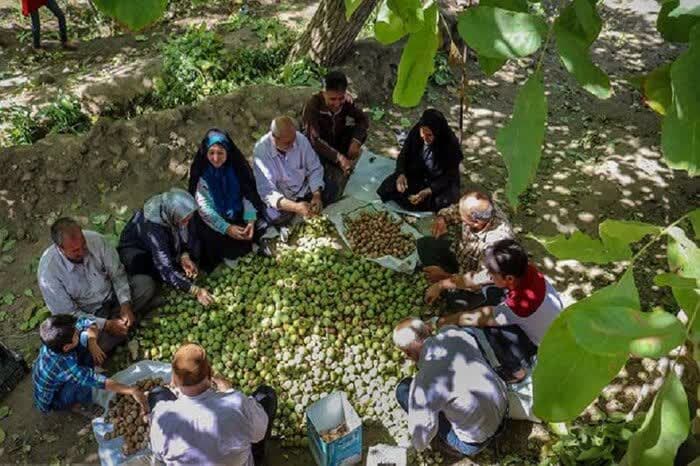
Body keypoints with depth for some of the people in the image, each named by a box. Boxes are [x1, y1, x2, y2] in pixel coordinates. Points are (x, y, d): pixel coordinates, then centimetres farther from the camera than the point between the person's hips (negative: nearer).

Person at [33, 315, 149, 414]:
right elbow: (97, 381, -44)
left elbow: (89, 323, -11)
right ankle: (76, 404, -2)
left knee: (85, 337, -8)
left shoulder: (57, 340, -24)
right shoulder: (66, 366, -43)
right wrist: (131, 390, -45)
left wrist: (92, 343, -28)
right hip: (53, 401, -6)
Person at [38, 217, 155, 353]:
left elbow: (117, 274, -8)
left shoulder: (95, 239, -22)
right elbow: (67, 314, -20)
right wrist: (106, 325, -26)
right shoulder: (48, 271, -29)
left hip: (112, 295, 3)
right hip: (87, 314, -3)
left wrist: (125, 305, -21)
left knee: (146, 283, -16)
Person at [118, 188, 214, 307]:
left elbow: (188, 234, -6)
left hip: (166, 242, 5)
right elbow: (165, 269, -41)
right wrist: (196, 291, -42)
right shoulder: (152, 227, -41)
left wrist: (185, 256, -23)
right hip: (134, 250, -5)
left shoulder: (173, 209, -26)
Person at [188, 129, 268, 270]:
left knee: (261, 227, -16)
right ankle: (228, 254, 7)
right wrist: (226, 228, -29)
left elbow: (248, 195, -7)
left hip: (238, 215, 3)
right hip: (213, 219, -3)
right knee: (216, 240, -28)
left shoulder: (237, 167, -10)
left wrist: (250, 221, -23)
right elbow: (204, 207, -19)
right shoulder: (200, 173, -16)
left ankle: (241, 249, 13)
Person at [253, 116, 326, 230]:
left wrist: (317, 195, -24)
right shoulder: (261, 150, -26)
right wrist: (295, 207, -43)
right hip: (279, 198, -3)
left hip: (304, 190, 3)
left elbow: (315, 168, -6)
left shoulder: (301, 139, -18)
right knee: (279, 220, -28)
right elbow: (267, 192, -28)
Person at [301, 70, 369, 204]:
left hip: (336, 142, 6)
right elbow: (314, 140, -35)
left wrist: (356, 141, -30)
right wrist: (338, 157, -46)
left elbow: (364, 119, -10)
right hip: (316, 147, -5)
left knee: (360, 134, -21)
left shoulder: (347, 101, -16)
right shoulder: (313, 105, -29)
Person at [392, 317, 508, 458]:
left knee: (404, 389, -2)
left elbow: (422, 433, -13)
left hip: (476, 442, -6)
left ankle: (456, 443, 11)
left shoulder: (424, 384, -29)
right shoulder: (453, 332, -14)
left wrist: (418, 445, 11)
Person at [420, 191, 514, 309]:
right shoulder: (476, 211, -24)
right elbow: (453, 210, -2)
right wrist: (441, 218, -26)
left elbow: (480, 279, -36)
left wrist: (443, 283, -30)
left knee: (457, 300, -25)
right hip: (460, 254, 5)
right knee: (424, 244, 0)